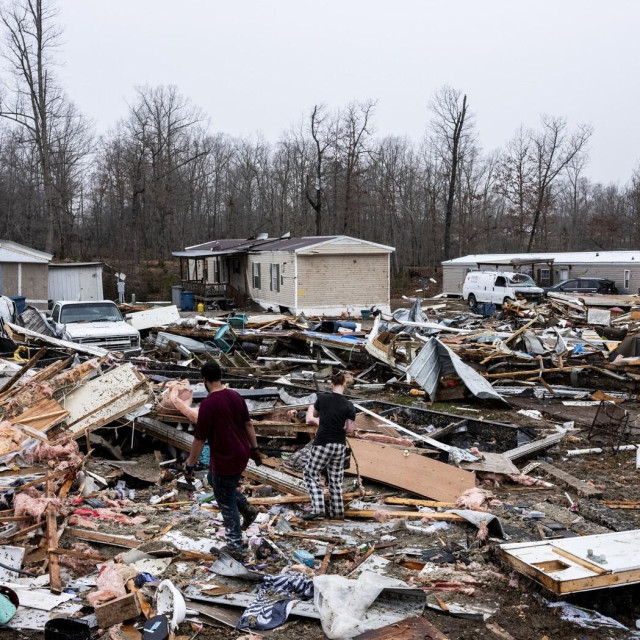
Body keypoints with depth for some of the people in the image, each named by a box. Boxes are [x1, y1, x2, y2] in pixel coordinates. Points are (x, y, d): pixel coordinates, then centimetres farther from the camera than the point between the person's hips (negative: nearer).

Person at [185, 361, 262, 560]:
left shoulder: (208, 404, -22)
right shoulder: (235, 396, 0)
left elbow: (199, 439, -18)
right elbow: (248, 424, 8)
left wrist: (190, 465, -7)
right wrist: (254, 449, 19)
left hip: (225, 460, -8)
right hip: (241, 454, 8)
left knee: (226, 504, 8)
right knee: (213, 479, 31)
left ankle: (235, 547, 19)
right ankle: (246, 508, 27)